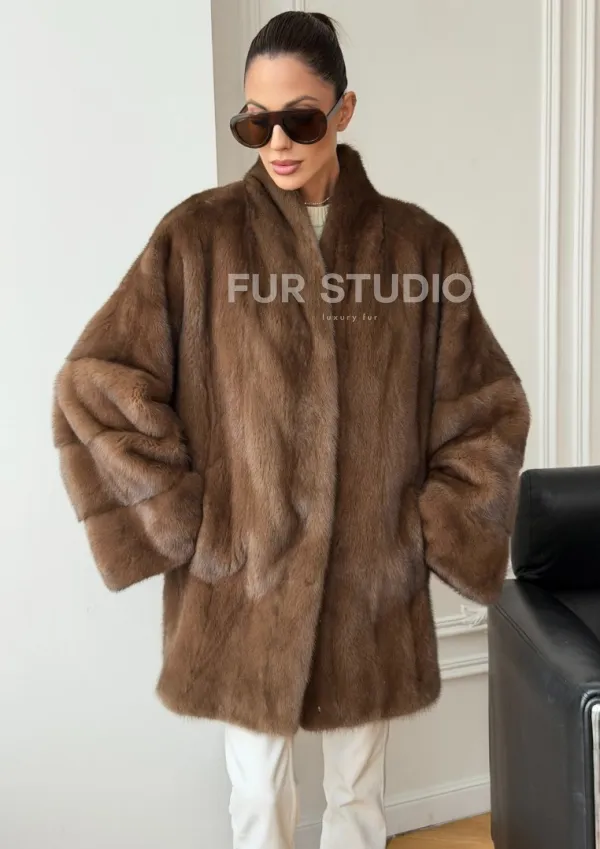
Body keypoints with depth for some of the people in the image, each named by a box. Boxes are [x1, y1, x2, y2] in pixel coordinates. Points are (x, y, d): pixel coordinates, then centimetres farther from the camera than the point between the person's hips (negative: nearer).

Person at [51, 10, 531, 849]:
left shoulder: (419, 244, -1)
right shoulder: (198, 236, -6)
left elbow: (489, 409, 4)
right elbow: (93, 387, -6)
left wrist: (430, 529, -1)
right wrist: (188, 522, -9)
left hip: (374, 582, 2)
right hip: (240, 582, -1)